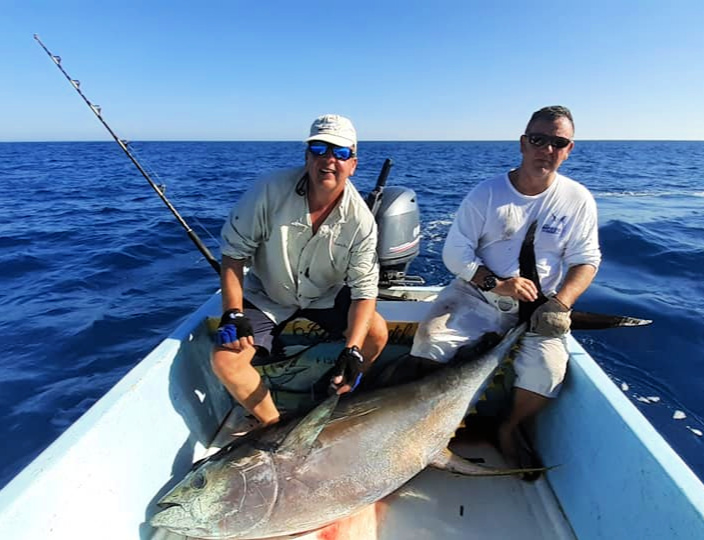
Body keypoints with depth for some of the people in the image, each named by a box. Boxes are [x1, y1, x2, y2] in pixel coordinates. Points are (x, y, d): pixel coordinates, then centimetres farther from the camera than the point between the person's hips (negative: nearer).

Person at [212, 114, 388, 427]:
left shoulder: (360, 219, -20)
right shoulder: (271, 190, -25)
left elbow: (365, 289, -18)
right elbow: (234, 252, -15)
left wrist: (352, 351, -31)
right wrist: (233, 315, -23)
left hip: (326, 295, 1)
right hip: (267, 295, -1)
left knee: (376, 334, -18)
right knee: (224, 359, -19)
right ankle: (276, 428, 5)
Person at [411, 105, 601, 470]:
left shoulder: (578, 200, 3)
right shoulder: (487, 193, -2)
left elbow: (586, 260, 5)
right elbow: (455, 251, -5)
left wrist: (560, 303, -14)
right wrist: (495, 284, -20)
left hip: (537, 309, 1)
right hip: (476, 295, 0)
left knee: (548, 366, -26)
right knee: (430, 339, -24)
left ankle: (510, 428, 8)